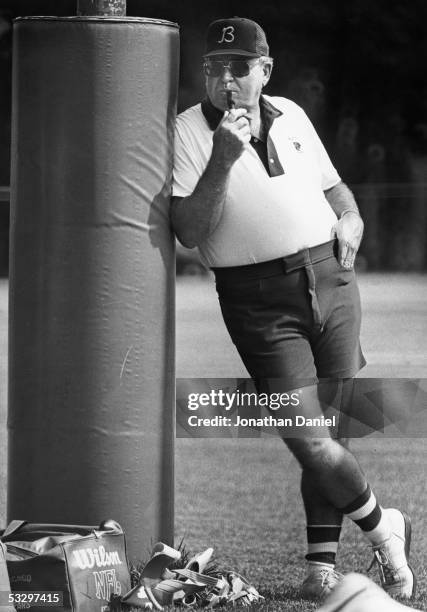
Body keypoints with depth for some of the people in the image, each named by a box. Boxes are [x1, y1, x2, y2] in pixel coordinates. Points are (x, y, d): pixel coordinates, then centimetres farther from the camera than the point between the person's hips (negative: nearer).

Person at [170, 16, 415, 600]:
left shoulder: (291, 116, 14)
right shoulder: (188, 132, -3)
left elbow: (333, 186, 29)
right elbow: (190, 233, -13)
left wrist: (350, 218, 8)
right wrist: (222, 160, -21)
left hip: (332, 278, 4)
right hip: (259, 299, -4)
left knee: (332, 427, 2)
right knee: (308, 439, -13)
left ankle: (323, 563, 13)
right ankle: (382, 525, 10)